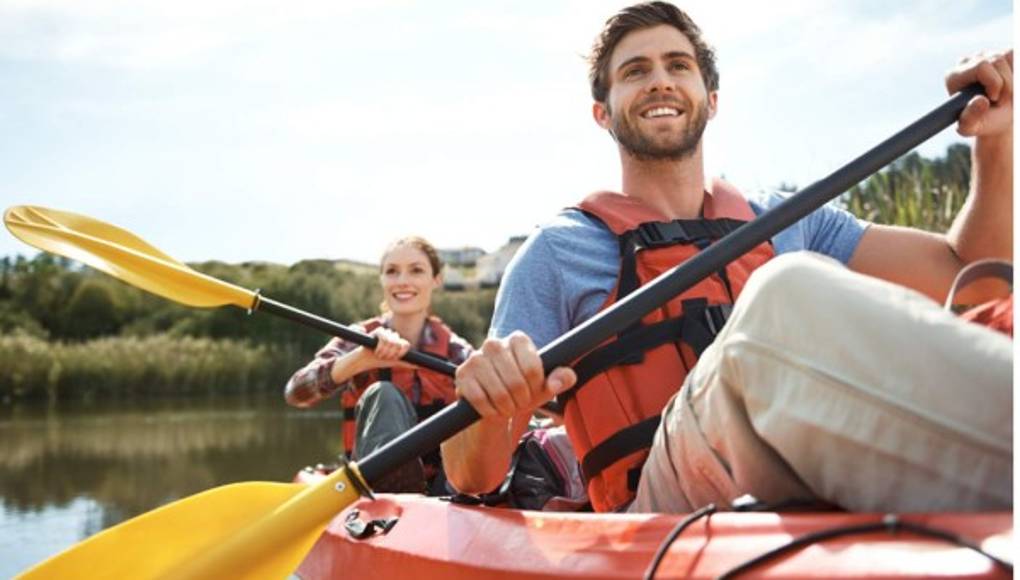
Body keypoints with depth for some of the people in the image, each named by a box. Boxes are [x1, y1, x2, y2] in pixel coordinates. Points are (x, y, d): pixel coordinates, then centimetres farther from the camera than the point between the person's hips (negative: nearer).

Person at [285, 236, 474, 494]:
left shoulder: (455, 351, 5)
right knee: (383, 394, -27)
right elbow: (296, 392, -18)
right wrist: (362, 359, -36)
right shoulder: (359, 341, 2)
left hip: (441, 487, 1)